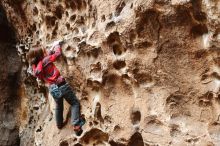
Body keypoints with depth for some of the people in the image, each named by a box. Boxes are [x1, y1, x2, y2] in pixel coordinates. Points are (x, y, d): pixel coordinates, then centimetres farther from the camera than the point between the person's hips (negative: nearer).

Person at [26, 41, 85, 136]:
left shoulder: (35, 69, 8)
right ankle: (76, 125, -9)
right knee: (75, 103, 6)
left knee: (58, 106, 31)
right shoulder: (45, 61, -11)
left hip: (52, 89, 7)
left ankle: (59, 124, 48)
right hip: (61, 85, -7)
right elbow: (58, 53, -2)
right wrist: (57, 45, 16)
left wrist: (52, 49, 27)